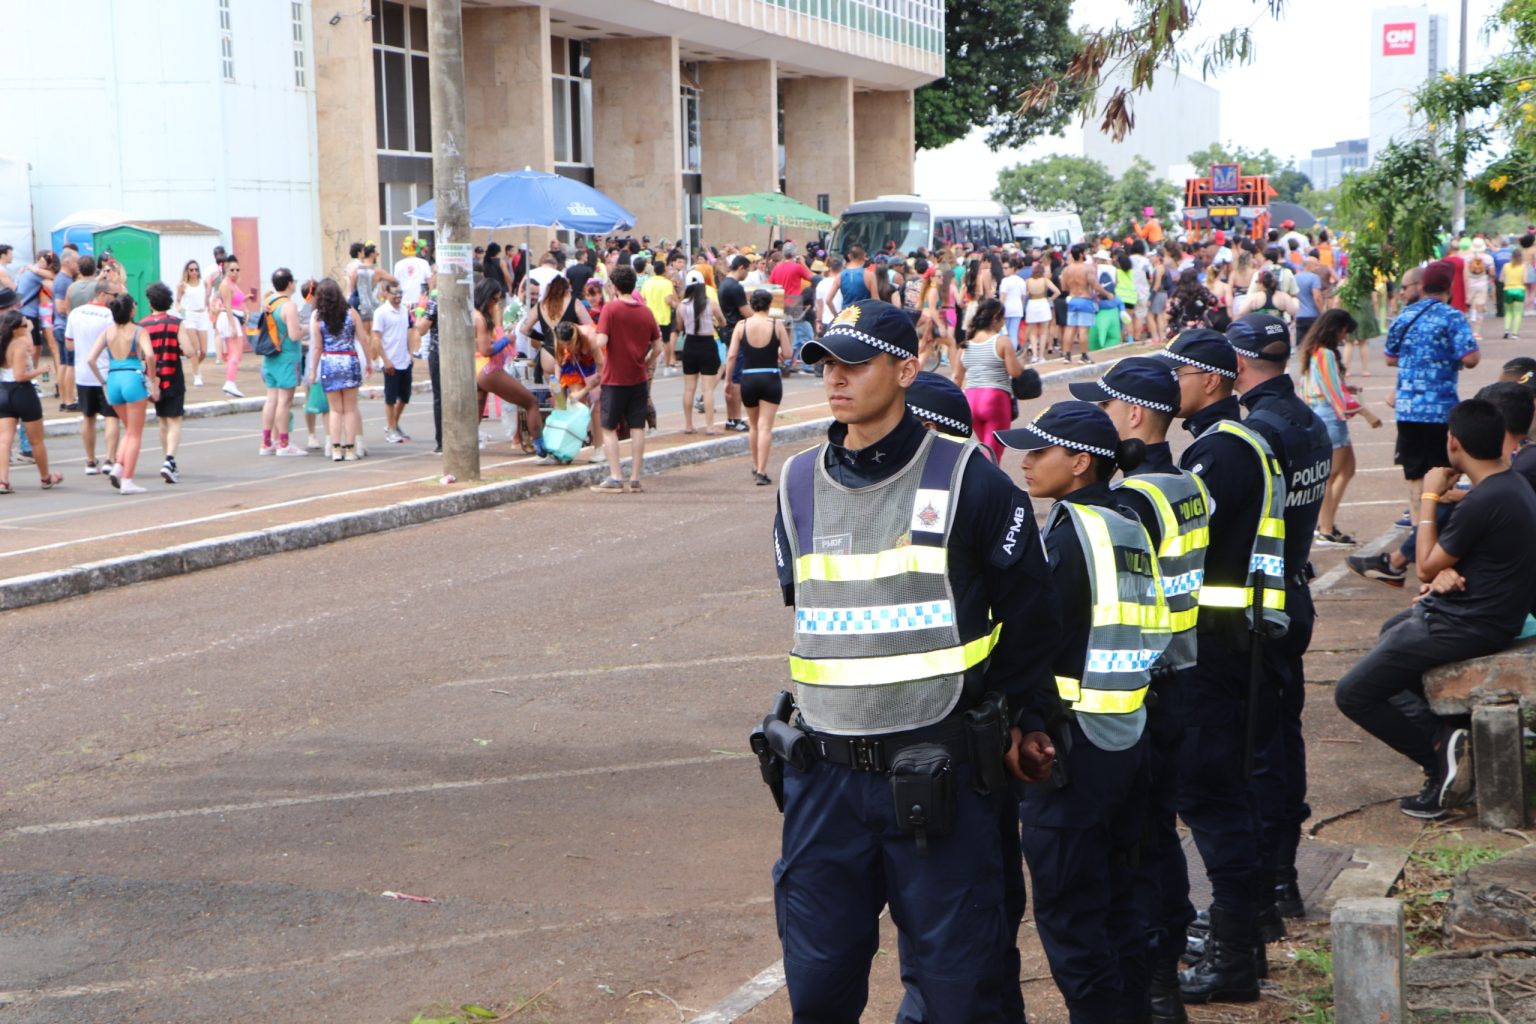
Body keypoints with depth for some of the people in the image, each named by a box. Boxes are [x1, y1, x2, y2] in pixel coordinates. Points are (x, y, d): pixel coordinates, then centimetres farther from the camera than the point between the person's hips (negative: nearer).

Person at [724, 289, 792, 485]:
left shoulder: (741, 326, -2)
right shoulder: (777, 325, -5)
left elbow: (731, 355, -4)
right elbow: (788, 354, -5)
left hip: (748, 379, 2)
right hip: (770, 379, -2)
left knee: (754, 425, 19)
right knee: (765, 426, -3)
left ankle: (756, 467, 31)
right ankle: (761, 471, -10)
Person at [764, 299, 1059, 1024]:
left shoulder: (966, 480, -6)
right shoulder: (800, 483, 7)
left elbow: (1028, 613, 4)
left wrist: (1022, 720, 10)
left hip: (942, 769, -4)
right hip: (824, 777, 4)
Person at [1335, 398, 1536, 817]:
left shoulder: (1483, 503, -26)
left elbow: (1427, 566, -13)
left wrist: (1429, 498, -5)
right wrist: (1448, 572, -8)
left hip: (1468, 626, -10)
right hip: (1498, 611, 10)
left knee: (1353, 694, -6)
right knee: (1392, 630, 36)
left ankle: (1441, 751, -6)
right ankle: (1445, 731, 17)